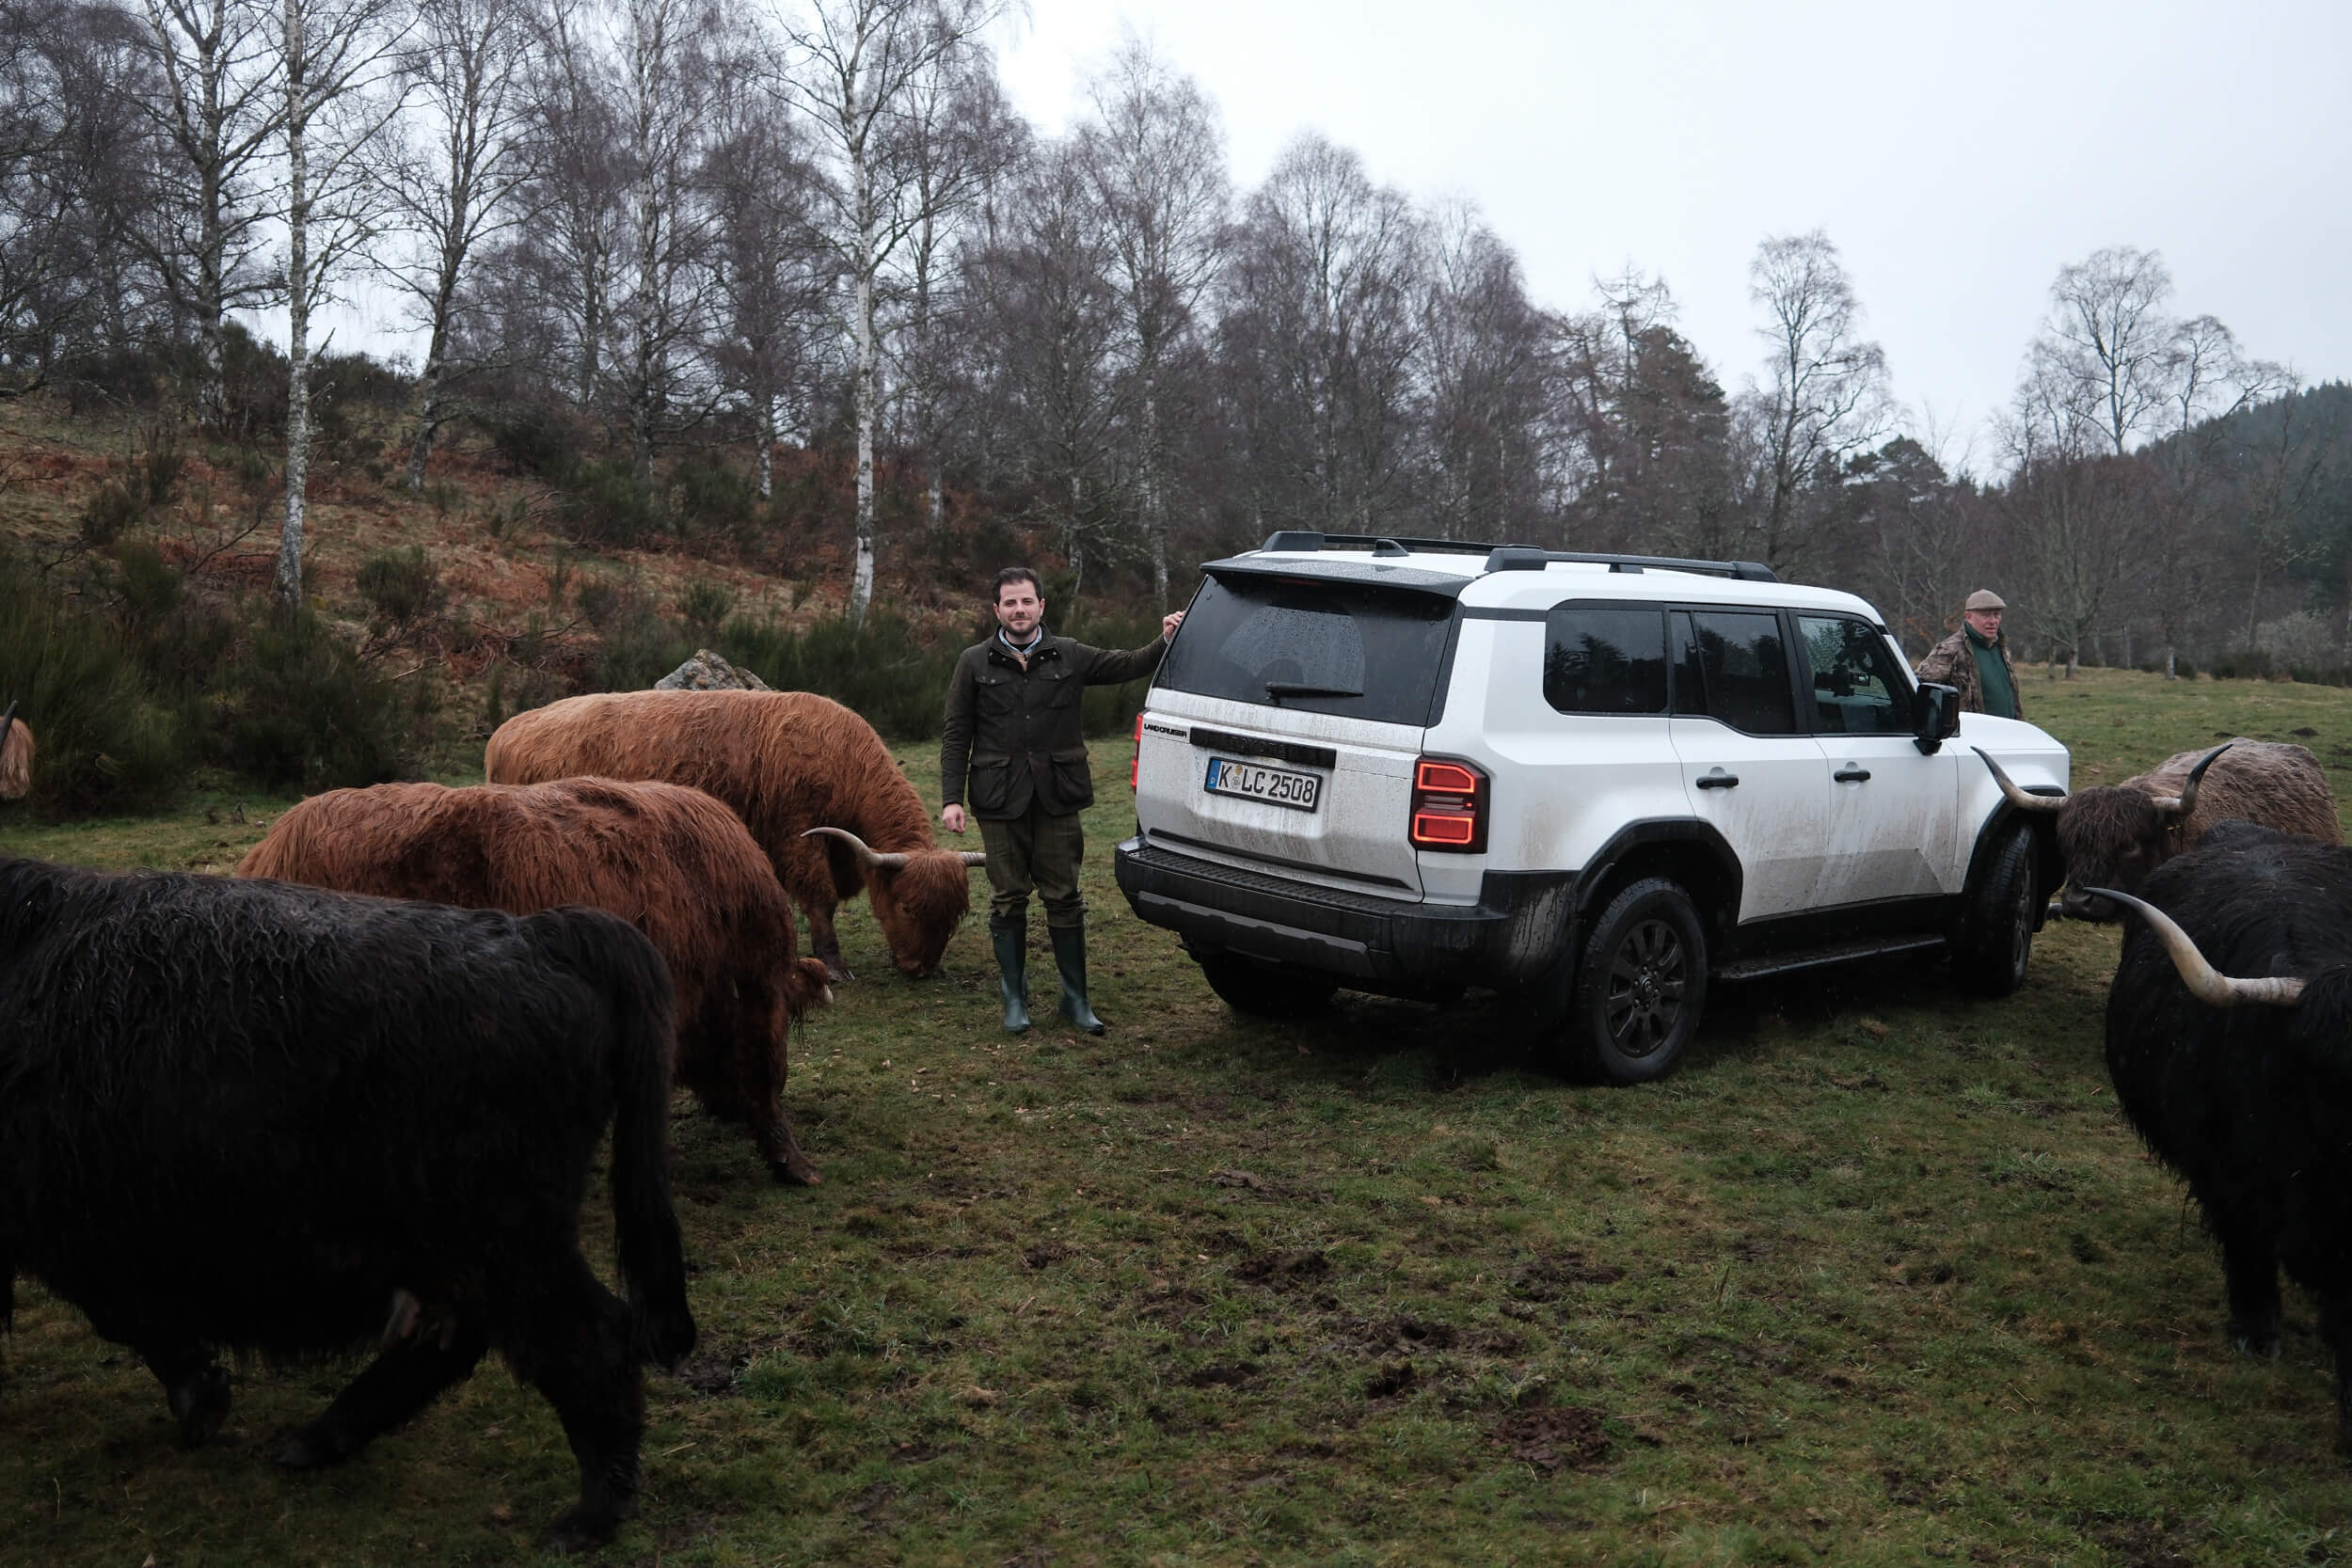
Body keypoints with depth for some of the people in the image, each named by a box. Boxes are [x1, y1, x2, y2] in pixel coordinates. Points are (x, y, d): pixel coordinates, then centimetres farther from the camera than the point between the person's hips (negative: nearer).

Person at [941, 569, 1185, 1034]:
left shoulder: (1070, 656, 8)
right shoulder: (975, 663, 6)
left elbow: (1127, 665, 7)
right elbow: (956, 736, 5)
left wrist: (1166, 642, -13)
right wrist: (951, 798, -2)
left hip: (1057, 800, 1)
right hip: (1000, 802, 0)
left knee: (1064, 898, 4)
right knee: (1008, 900, 6)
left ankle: (1076, 997, 15)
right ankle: (1014, 999, 18)